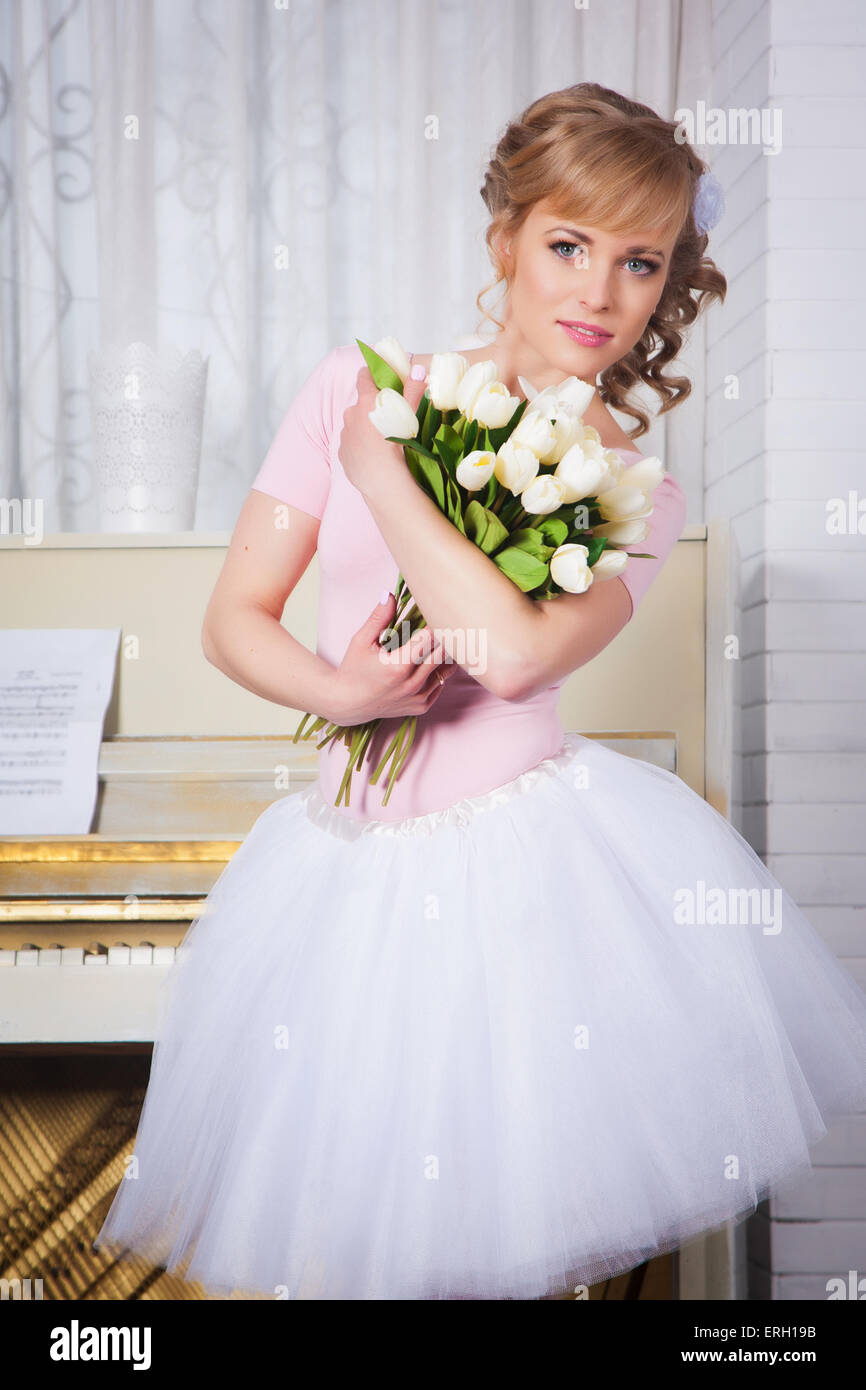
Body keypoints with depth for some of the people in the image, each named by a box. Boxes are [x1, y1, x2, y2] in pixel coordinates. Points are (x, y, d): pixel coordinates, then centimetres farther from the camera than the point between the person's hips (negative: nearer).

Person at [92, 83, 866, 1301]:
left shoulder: (639, 496, -1)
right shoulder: (359, 385, 1)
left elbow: (512, 652, -21)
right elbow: (233, 620, 2)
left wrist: (379, 470, -12)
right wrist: (337, 689, -18)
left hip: (538, 855, -1)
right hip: (354, 865, 2)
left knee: (527, 1216, 2)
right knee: (360, 1229, 8)